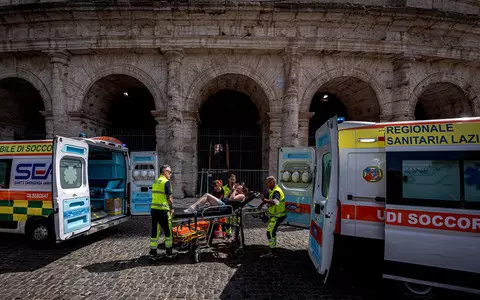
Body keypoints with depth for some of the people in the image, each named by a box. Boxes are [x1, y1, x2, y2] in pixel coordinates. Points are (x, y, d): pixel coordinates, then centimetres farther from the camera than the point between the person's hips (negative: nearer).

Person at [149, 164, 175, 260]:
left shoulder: (155, 182, 14)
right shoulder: (166, 182, -11)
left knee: (154, 231, 11)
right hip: (163, 210, -7)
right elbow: (169, 197, -13)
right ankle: (169, 251, 17)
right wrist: (172, 208, 1)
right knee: (168, 231, 7)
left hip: (153, 209, 7)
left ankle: (153, 252, 15)